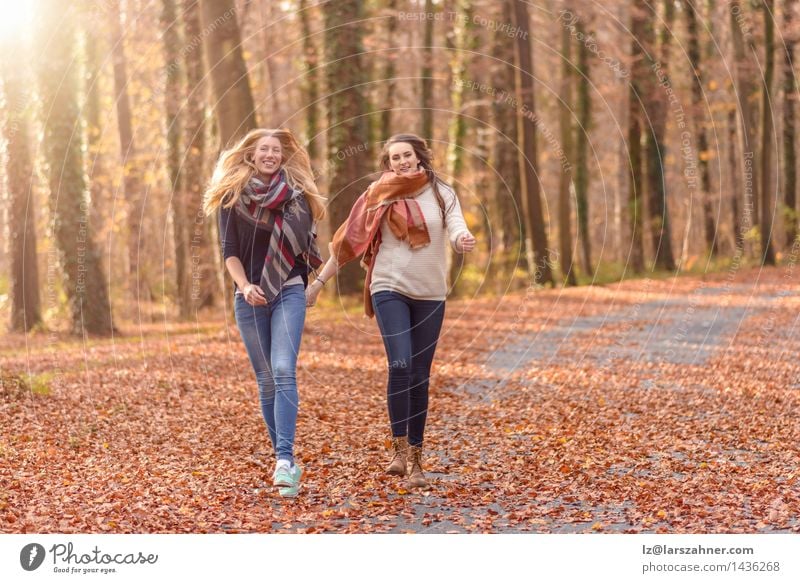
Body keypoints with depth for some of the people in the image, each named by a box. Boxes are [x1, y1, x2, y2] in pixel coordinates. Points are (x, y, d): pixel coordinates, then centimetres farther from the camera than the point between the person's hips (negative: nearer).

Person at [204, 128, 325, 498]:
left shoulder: (295, 194, 5)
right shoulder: (232, 195, 6)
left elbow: (306, 240, 0)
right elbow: (229, 250, 1)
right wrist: (244, 285, -11)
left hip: (288, 291, -2)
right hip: (249, 297, 2)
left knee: (283, 372, -17)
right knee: (266, 380, 5)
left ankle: (285, 459, -23)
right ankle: (283, 459, 14)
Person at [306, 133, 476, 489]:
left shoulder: (442, 193, 5)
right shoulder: (380, 195, 2)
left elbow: (455, 226, -11)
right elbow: (349, 240, 4)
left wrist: (462, 239, -36)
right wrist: (318, 282, 2)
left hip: (430, 294, 2)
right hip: (390, 289, -2)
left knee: (420, 377, 5)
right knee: (400, 365, -20)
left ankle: (416, 459, 13)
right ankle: (399, 448, -8)